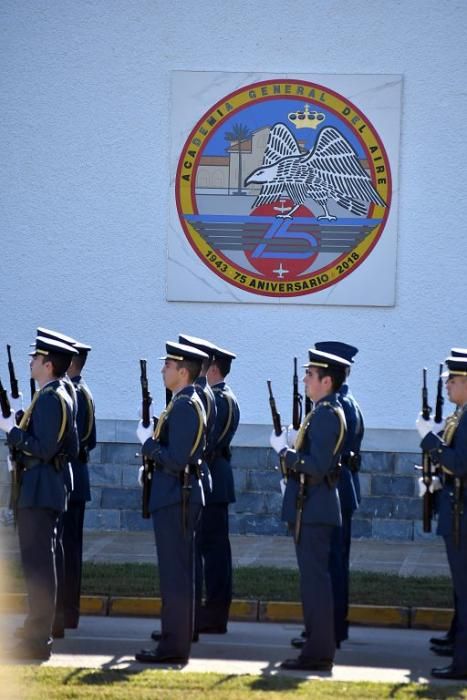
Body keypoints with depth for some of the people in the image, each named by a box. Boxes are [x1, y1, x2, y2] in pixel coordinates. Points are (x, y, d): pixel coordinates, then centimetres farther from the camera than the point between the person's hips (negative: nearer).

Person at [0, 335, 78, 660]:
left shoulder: (49, 399, -16)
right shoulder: (63, 397, 16)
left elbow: (43, 448, -23)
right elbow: (72, 449, 20)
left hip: (39, 490, -11)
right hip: (52, 487, 11)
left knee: (38, 563, -9)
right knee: (39, 562, 15)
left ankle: (37, 641, -8)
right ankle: (38, 630, 21)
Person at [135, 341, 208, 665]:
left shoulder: (185, 406, -17)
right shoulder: (188, 402, 14)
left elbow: (176, 460, -22)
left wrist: (148, 442, -11)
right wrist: (154, 443, 10)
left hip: (176, 497, -11)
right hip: (180, 495, 11)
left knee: (175, 575, -7)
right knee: (179, 574, 12)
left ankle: (174, 646, -4)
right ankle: (177, 641, 17)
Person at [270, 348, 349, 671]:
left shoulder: (326, 415, -16)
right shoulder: (325, 412, 15)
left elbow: (316, 465, -23)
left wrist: (284, 451, -14)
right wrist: (289, 451, 12)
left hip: (313, 510, -11)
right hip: (315, 507, 11)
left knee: (315, 578, -7)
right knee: (314, 578, 13)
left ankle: (319, 654, -6)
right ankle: (319, 647, 17)